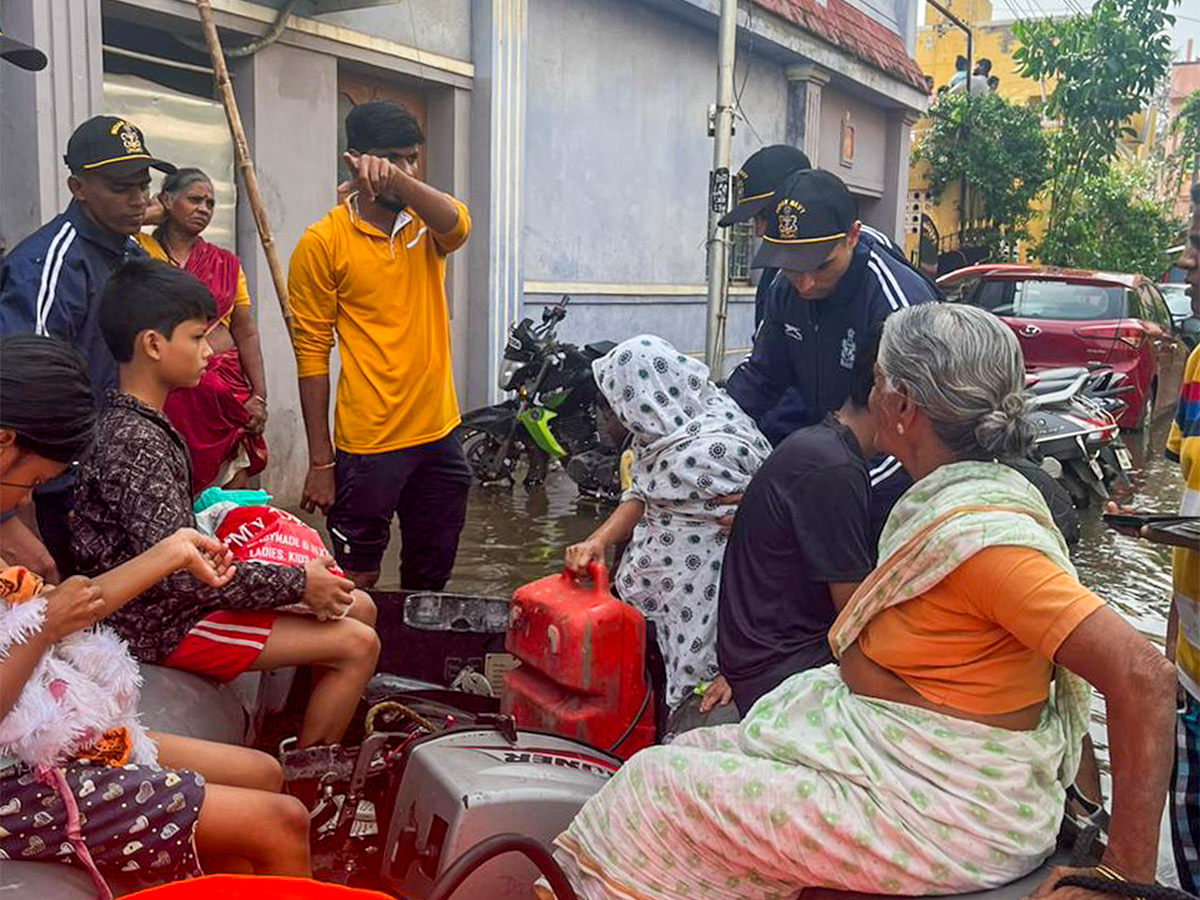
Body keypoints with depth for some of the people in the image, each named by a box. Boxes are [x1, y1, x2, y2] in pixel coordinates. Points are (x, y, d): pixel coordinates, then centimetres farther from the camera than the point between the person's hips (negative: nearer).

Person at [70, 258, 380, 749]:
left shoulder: (143, 423, 7)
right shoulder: (134, 445, -25)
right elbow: (180, 573, -29)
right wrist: (298, 583, -21)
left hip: (180, 596, 10)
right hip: (167, 624, -10)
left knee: (358, 607, 10)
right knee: (357, 644, -14)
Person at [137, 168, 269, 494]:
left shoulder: (227, 264, 13)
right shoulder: (140, 252, 5)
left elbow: (246, 333, 9)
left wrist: (259, 395, 1)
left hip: (228, 391, 3)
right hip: (166, 391, -3)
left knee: (234, 486, 2)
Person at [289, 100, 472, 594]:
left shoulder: (426, 225, 6)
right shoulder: (322, 243, -6)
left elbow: (455, 223, -20)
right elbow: (312, 353, -7)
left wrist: (397, 179, -38)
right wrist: (320, 460, -9)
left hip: (438, 436, 4)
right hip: (367, 445, -4)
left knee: (430, 579, 17)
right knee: (356, 584, 5)